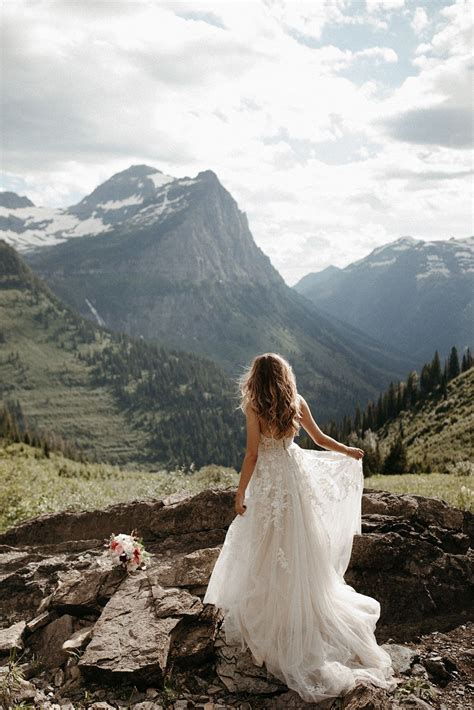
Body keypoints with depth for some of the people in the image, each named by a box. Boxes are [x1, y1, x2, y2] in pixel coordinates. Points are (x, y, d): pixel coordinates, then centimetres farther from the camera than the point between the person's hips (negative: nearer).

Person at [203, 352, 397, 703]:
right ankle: (304, 609, 30)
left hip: (267, 482, -4)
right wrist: (349, 451, 24)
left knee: (265, 551, 7)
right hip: (295, 477, 5)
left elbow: (252, 454, -16)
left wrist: (240, 492, -8)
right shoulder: (297, 403, -2)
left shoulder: (254, 408, -15)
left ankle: (264, 617, 17)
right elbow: (320, 438, 6)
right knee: (299, 550, 17)